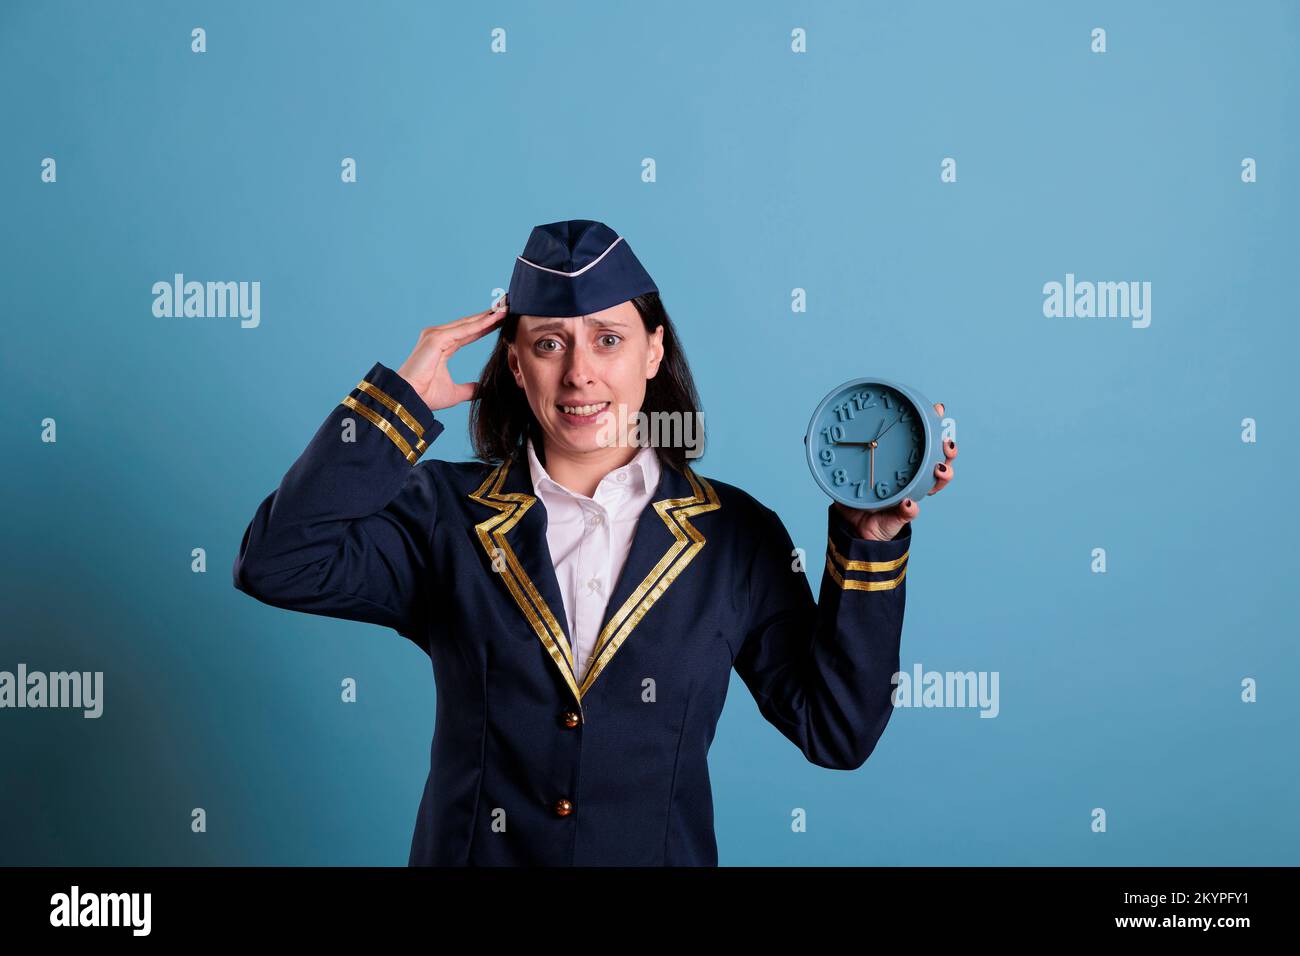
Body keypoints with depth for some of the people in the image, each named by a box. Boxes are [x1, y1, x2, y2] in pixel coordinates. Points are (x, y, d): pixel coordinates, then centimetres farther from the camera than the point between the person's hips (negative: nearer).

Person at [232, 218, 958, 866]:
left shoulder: (736, 536, -5)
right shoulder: (446, 515, -5)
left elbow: (837, 734, -5)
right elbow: (277, 565, -17)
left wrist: (871, 542, -14)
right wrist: (401, 398, -15)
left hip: (665, 851, 0)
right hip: (471, 849, 0)